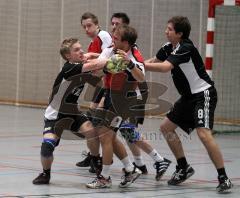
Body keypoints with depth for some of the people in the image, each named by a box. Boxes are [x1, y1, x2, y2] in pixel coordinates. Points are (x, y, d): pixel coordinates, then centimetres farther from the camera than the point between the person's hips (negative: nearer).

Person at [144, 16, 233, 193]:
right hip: (189, 96, 10)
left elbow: (165, 67, -34)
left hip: (204, 94, -10)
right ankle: (184, 168, 22)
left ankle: (224, 178, -18)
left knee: (204, 134, -24)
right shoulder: (168, 47, 4)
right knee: (166, 127, 11)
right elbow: (152, 62, 7)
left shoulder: (185, 48, -23)